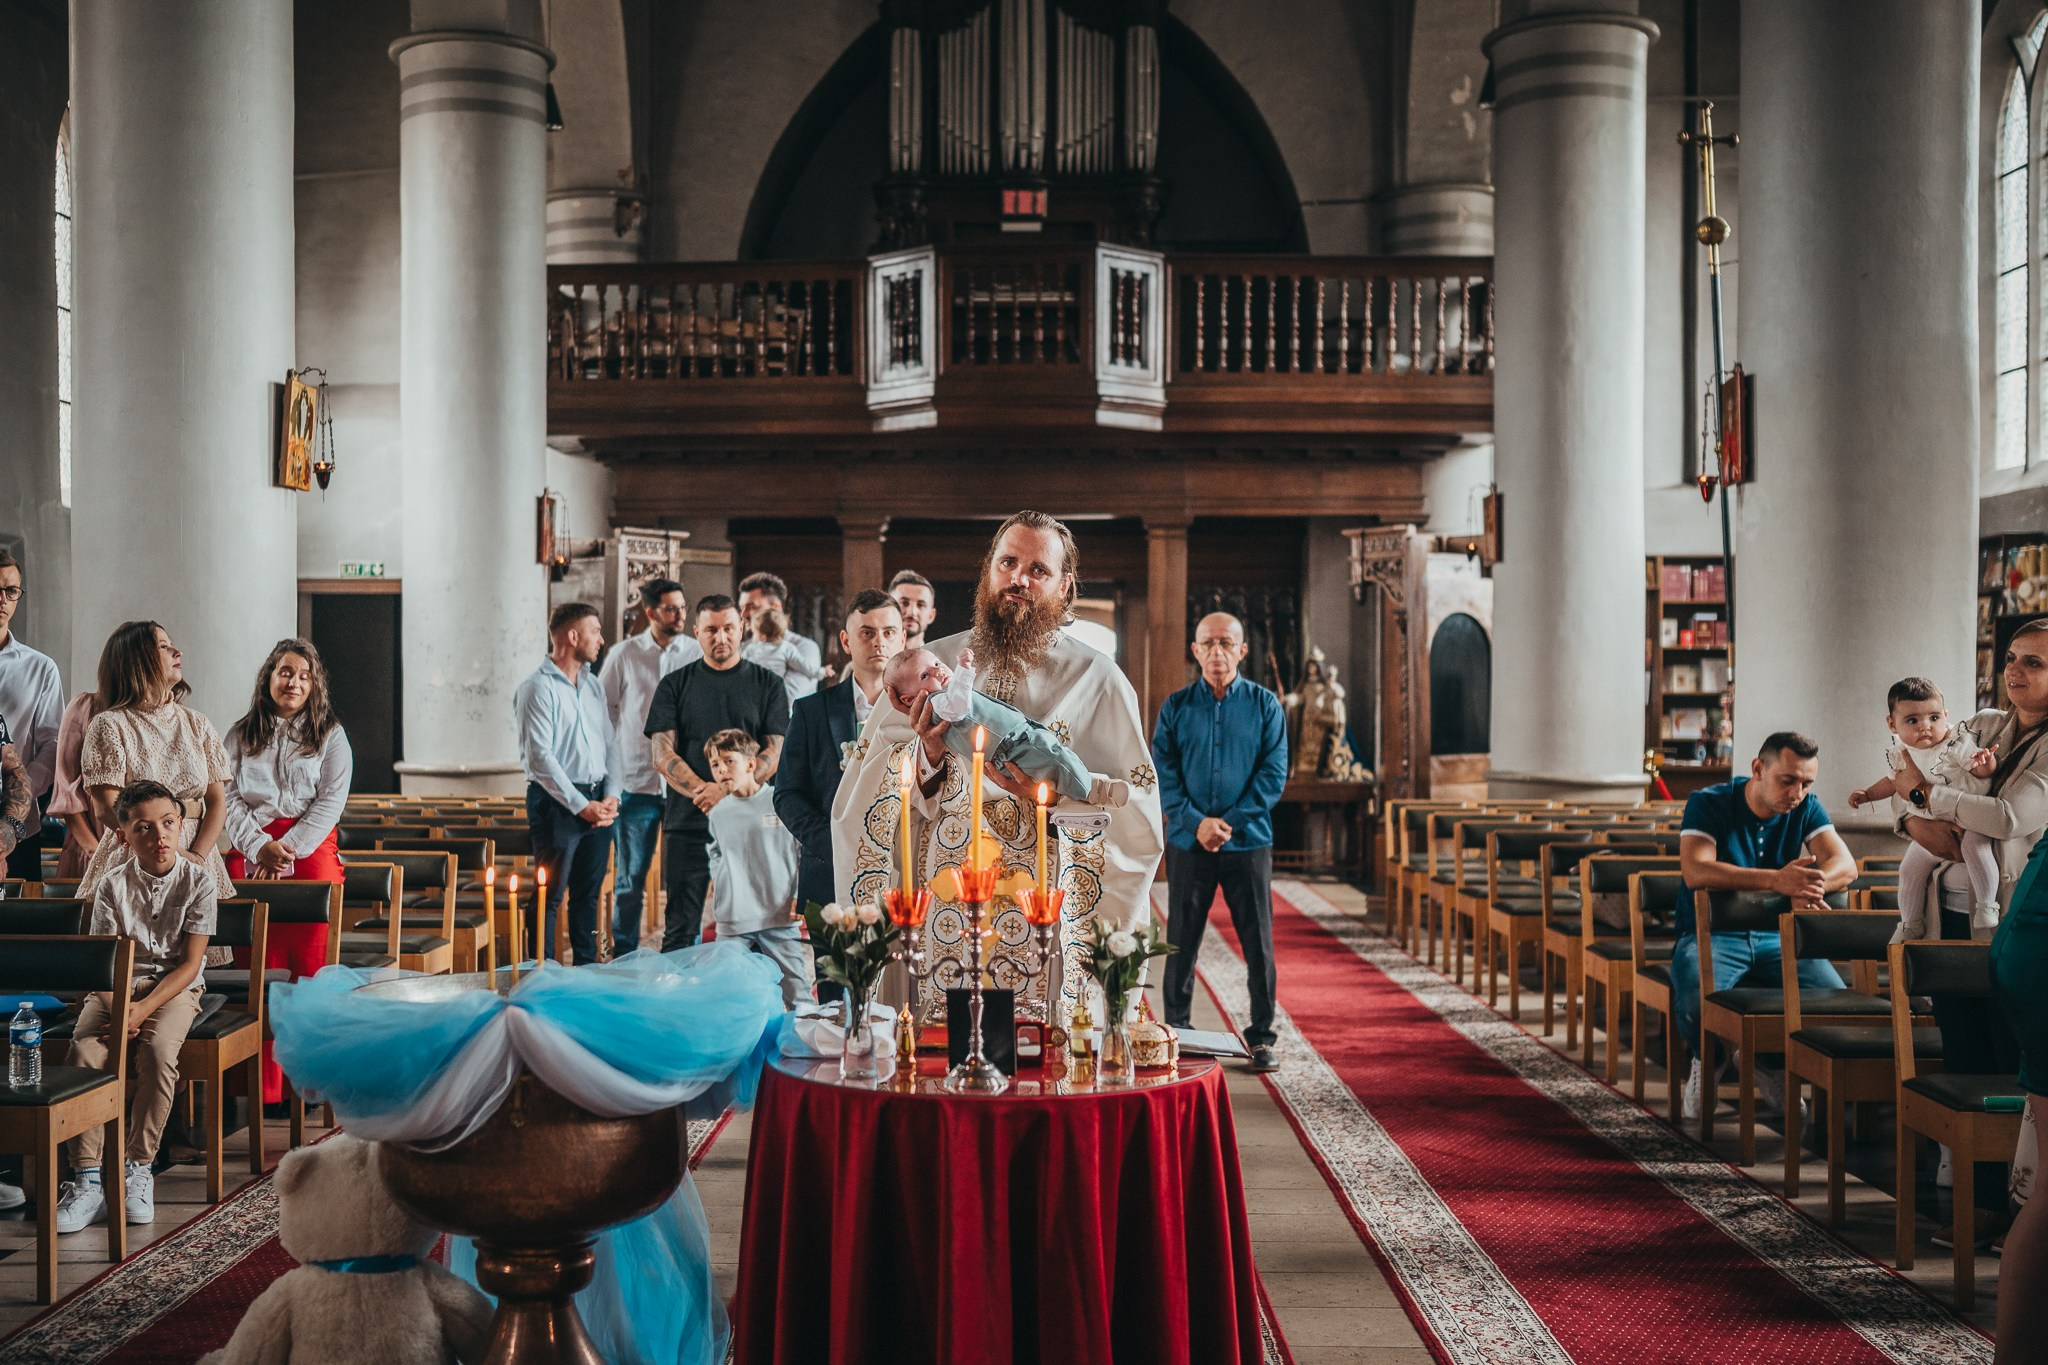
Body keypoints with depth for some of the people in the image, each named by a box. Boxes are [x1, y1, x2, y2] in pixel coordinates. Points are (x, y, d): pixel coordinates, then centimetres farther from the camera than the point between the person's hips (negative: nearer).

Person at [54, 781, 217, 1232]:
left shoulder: (198, 881, -6)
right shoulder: (112, 885, -1)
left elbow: (190, 964, -9)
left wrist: (144, 1009, -22)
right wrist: (117, 1008, -23)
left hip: (175, 986, -2)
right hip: (117, 986, 2)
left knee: (158, 1050, -33)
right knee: (83, 1051, -27)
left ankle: (138, 1170, -21)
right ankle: (86, 1179, -25)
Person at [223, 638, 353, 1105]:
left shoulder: (331, 735, 10)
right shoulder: (241, 735, 14)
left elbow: (330, 801, 0)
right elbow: (230, 799, 6)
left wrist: (289, 850, -11)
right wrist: (262, 846, -10)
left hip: (311, 850, -1)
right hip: (251, 852, 2)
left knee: (312, 967, -6)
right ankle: (263, 1086, -1)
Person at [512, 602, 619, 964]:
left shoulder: (592, 684, 15)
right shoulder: (538, 687, -9)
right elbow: (540, 757, -14)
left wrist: (611, 796, 1)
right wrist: (581, 805, -15)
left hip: (598, 802, 7)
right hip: (557, 802, -7)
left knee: (588, 894, 12)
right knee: (551, 896, -4)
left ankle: (587, 969, 20)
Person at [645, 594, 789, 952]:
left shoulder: (767, 684, 9)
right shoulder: (675, 685, 11)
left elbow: (776, 753, 1)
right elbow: (663, 755, 2)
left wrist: (726, 790, -13)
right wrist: (703, 792, -13)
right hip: (688, 823, 0)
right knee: (681, 929, 1)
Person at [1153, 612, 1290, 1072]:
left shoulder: (1265, 706, 2)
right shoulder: (1175, 707, 4)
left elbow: (1274, 774, -3)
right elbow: (1162, 774, 0)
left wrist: (1230, 823, -12)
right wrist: (1197, 823, -13)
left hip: (1249, 842, -1)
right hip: (1188, 842, 1)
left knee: (1258, 944, 2)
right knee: (1181, 943, 6)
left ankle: (1261, 1037, 11)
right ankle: (1176, 1032, 17)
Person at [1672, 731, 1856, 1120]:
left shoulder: (1806, 807, 2)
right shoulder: (1708, 804, -11)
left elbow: (1845, 865, -12)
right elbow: (1696, 871, -29)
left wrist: (1812, 884, -38)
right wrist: (1777, 880, -41)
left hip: (1776, 937, 4)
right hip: (1710, 935, -4)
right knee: (1698, 1005, -34)